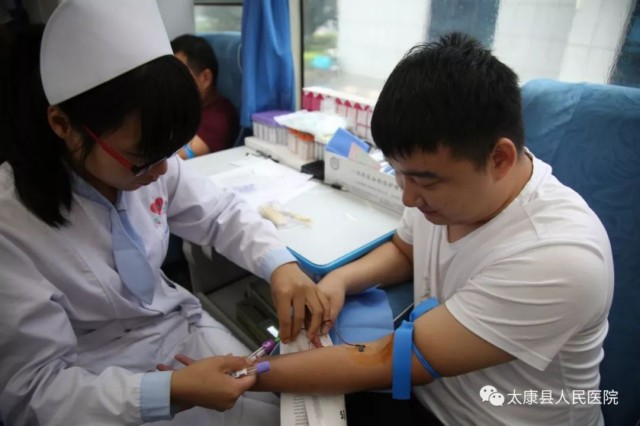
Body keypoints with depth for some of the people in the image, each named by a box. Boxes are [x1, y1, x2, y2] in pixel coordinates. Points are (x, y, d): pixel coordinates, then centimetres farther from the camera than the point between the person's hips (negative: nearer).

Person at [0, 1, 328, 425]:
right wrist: (172, 391, -32)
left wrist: (281, 265, -18)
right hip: (95, 384, -4)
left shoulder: (146, 162, -12)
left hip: (178, 325, 5)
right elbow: (35, 389, -19)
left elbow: (222, 212, 0)